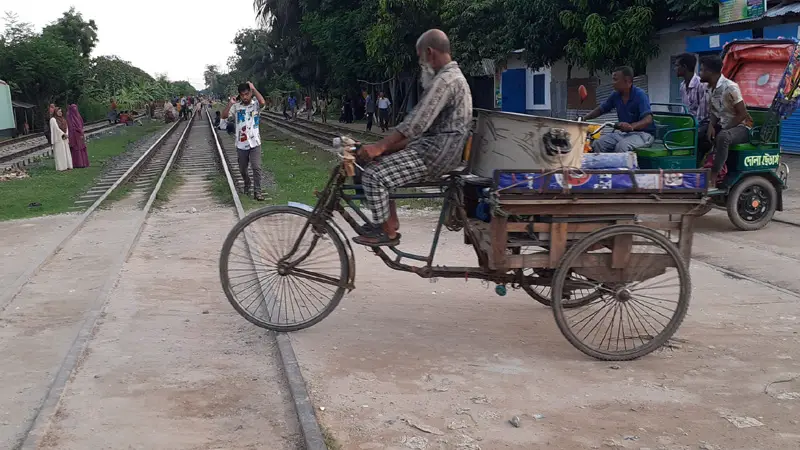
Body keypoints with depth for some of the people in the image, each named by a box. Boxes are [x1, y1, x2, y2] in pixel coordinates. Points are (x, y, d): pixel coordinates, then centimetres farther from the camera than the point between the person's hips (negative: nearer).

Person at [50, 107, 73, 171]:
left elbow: (66, 128, 11)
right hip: (58, 138, -7)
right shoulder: (53, 119, -5)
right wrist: (64, 134, -18)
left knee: (66, 151, 5)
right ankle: (60, 167, -8)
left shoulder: (63, 119, 16)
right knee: (59, 152, -8)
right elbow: (56, 128, -14)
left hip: (64, 138, 7)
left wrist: (66, 135, -4)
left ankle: (67, 166, 8)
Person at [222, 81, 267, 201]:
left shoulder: (255, 105, -5)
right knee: (242, 169, 16)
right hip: (241, 144, 3)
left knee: (256, 167, -12)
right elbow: (224, 116, -9)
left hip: (254, 143, -2)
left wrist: (253, 88, -19)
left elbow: (263, 102, -28)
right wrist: (230, 103, -19)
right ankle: (247, 184, 42)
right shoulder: (236, 106, 0)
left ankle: (257, 191, -5)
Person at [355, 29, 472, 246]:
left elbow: (416, 122, -26)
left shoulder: (445, 80, -18)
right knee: (380, 162, 15)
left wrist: (380, 146, -25)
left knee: (373, 175, -14)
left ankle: (388, 233, 0)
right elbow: (423, 122, 18)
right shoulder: (452, 76, 17)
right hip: (438, 147, 11)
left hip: (436, 154, -11)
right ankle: (389, 221, 18)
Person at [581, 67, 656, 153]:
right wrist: (584, 118, 2)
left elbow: (648, 120, -27)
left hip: (643, 133, -6)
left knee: (621, 146, -35)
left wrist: (632, 126, -45)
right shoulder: (616, 95, 4)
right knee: (597, 144, -15)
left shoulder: (640, 95, -16)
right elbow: (600, 109, 17)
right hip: (625, 133, 7)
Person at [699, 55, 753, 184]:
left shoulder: (730, 87, -22)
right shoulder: (710, 88, 3)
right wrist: (711, 126, -8)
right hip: (722, 126, 9)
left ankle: (714, 174, -33)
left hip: (742, 127, -9)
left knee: (723, 137, -38)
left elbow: (742, 114, -20)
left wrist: (724, 128, -19)